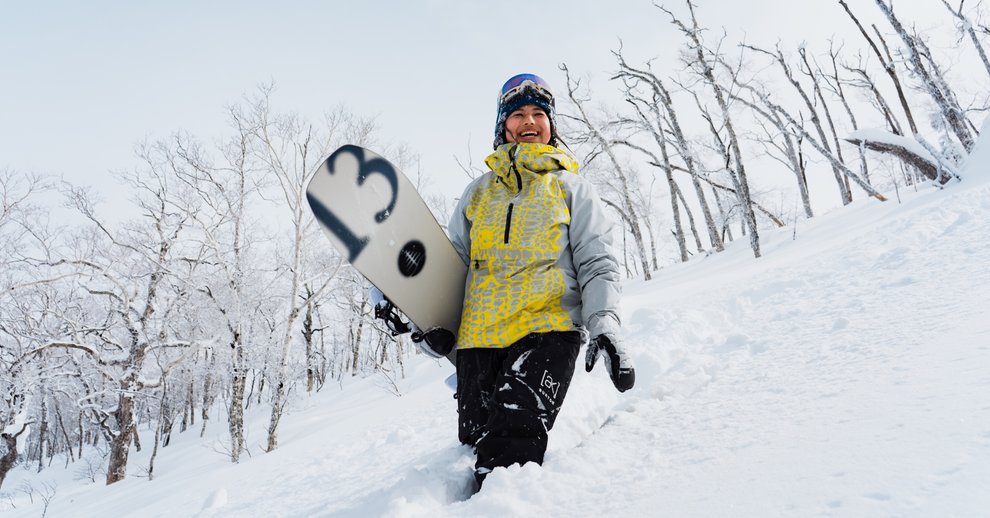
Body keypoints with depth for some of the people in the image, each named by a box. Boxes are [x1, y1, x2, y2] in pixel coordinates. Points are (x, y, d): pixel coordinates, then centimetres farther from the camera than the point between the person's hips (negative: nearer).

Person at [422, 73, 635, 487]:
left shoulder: (571, 187, 15)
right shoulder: (480, 191, 23)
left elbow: (597, 264, 7)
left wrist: (603, 325, -10)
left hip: (548, 329, -3)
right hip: (480, 336, 4)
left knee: (511, 441, -22)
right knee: (475, 442, -3)